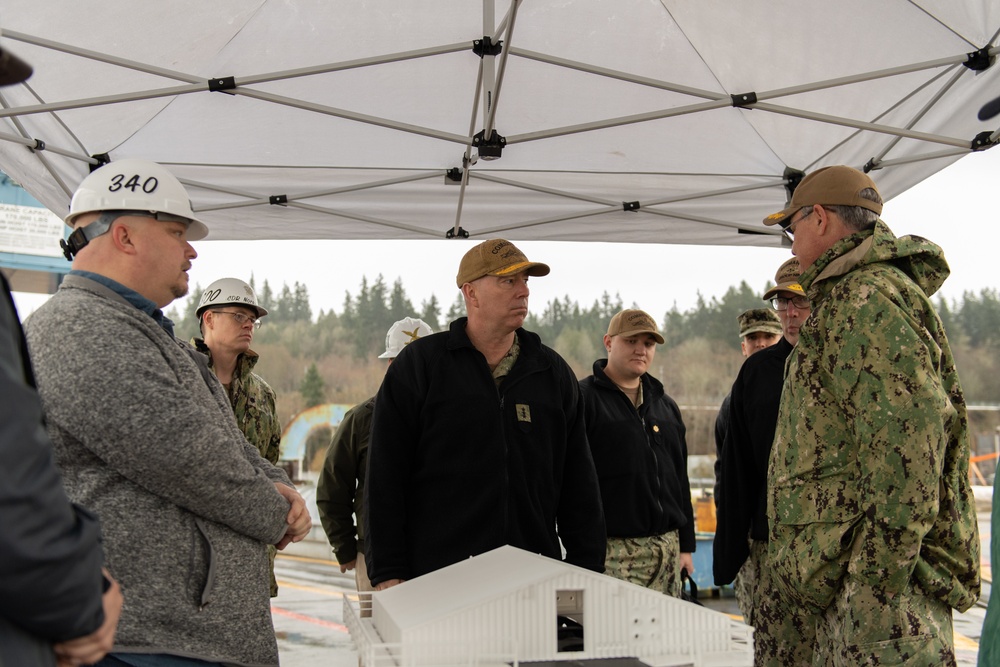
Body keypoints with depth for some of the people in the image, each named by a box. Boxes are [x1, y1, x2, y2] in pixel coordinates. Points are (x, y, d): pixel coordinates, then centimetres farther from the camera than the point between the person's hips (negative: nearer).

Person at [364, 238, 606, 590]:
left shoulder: (553, 372, 12)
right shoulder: (417, 364, 2)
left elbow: (579, 481, 14)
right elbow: (385, 477, -1)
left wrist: (588, 573, 8)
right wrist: (387, 573, -7)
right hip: (437, 577, -3)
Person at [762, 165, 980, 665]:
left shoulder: (866, 297, -12)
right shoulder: (853, 294, 22)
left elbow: (907, 440, -24)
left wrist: (878, 585, -25)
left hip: (879, 576, -11)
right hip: (853, 574, 11)